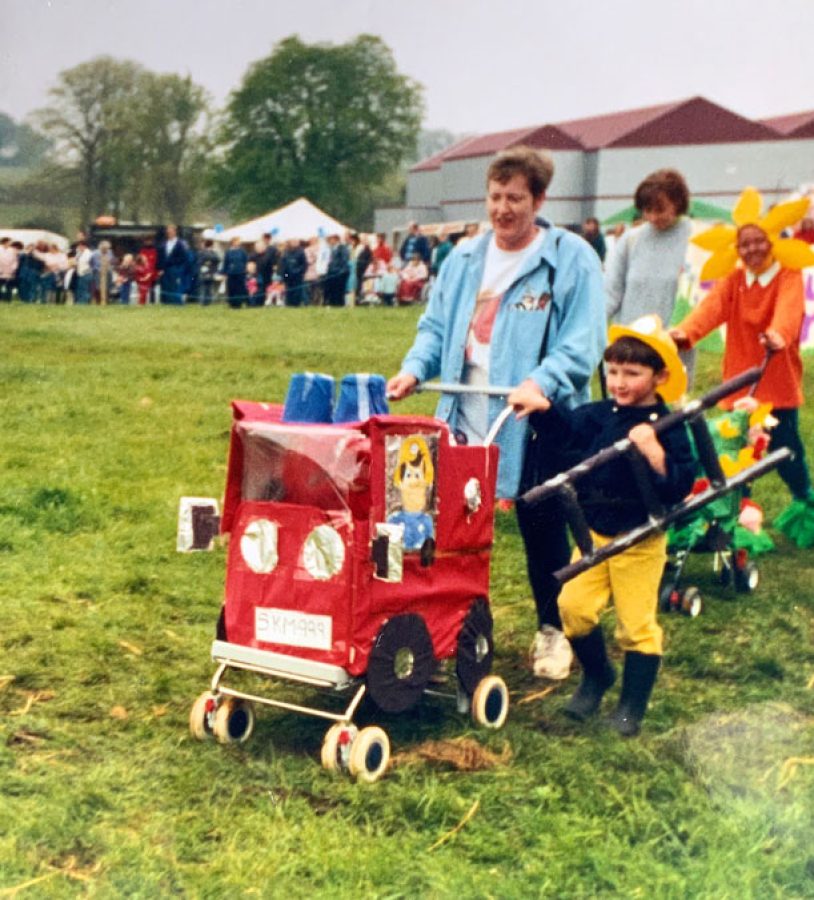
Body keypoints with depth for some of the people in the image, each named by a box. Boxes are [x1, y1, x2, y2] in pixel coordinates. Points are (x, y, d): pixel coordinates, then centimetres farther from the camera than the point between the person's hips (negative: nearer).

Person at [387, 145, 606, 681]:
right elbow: (436, 326, 15)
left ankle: (553, 630, 25)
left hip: (535, 423, -4)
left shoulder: (572, 258, -6)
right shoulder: (465, 258, 11)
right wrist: (415, 369, -4)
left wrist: (543, 382, -28)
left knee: (542, 530, 8)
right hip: (465, 423, 5)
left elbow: (583, 340, -12)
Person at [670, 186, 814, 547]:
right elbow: (712, 307, -15)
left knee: (784, 447, 2)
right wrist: (685, 331, -36)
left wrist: (778, 333, -50)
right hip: (740, 383, 3)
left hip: (779, 383, -3)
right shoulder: (732, 281, 6)